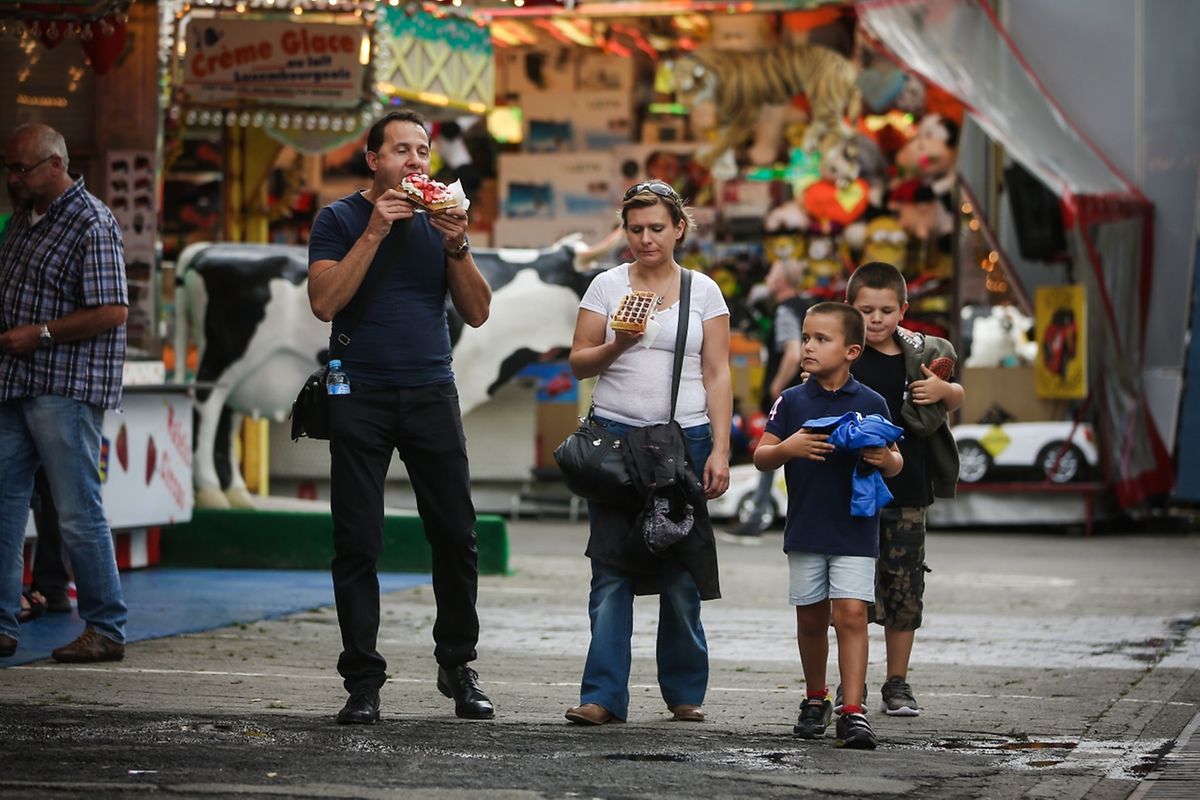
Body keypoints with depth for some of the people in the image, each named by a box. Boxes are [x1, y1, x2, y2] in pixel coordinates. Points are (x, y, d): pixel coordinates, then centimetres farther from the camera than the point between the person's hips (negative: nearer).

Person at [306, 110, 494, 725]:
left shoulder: (439, 221, 12)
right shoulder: (341, 219, 3)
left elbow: (476, 312, 7)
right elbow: (325, 301, -11)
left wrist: (457, 248, -7)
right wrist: (374, 233, -14)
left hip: (431, 394, 3)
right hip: (361, 397, -3)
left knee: (456, 537, 0)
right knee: (357, 545, -3)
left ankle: (457, 667, 15)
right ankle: (363, 682, 2)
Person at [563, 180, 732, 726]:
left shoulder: (703, 291, 8)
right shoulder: (607, 286, 7)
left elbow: (717, 375, 5)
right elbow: (578, 363, 7)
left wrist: (719, 451, -3)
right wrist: (615, 346, -14)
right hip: (615, 435, 0)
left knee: (681, 575, 0)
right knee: (611, 569, -7)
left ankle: (685, 692, 12)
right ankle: (603, 695, -8)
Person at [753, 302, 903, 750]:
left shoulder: (871, 404, 0)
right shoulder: (792, 402, 2)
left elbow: (895, 462, 6)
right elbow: (761, 457, 2)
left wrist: (886, 459, -17)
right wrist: (786, 449, -19)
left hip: (855, 531, -2)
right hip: (805, 529, 2)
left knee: (851, 614, -10)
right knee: (811, 618, 12)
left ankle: (852, 712, -11)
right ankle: (815, 699, 30)